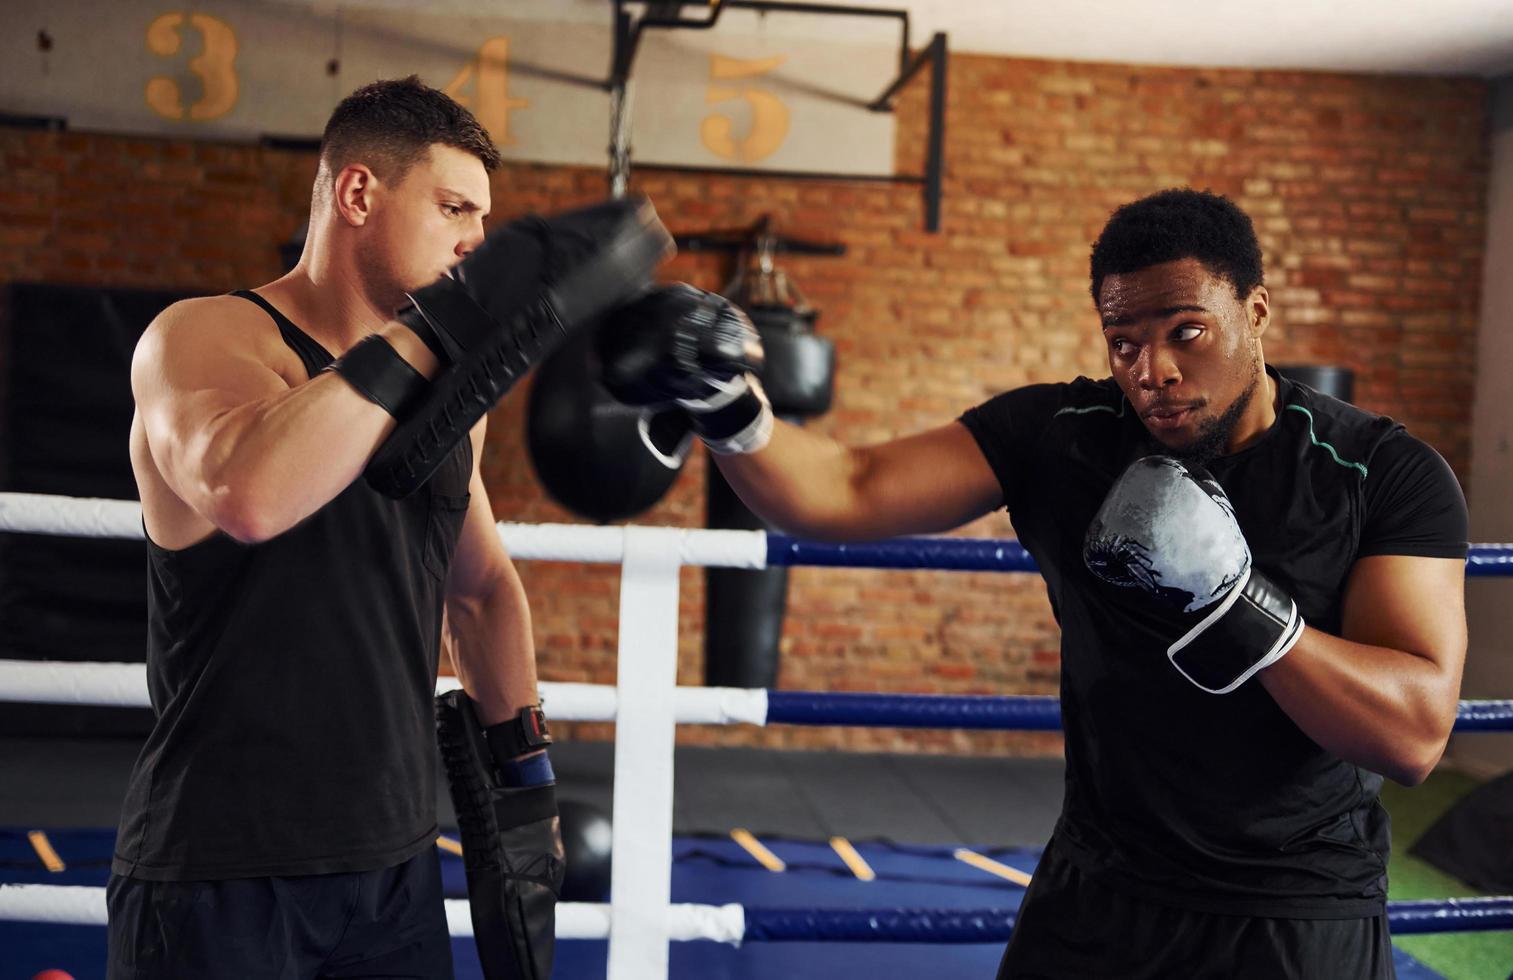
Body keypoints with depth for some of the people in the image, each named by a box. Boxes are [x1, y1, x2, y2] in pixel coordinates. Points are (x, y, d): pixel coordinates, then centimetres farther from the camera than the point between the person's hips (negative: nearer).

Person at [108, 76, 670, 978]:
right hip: (222, 878, -6)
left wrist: (523, 788, 17)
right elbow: (248, 495, -34)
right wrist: (443, 329, -31)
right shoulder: (207, 337, -11)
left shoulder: (450, 391, 8)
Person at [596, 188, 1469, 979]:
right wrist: (727, 409, -30)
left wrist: (1238, 604, -30)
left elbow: (1416, 733, -19)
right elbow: (846, 492, -12)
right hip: (1100, 893, 2)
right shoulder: (1060, 435, -6)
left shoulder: (1387, 477, -12)